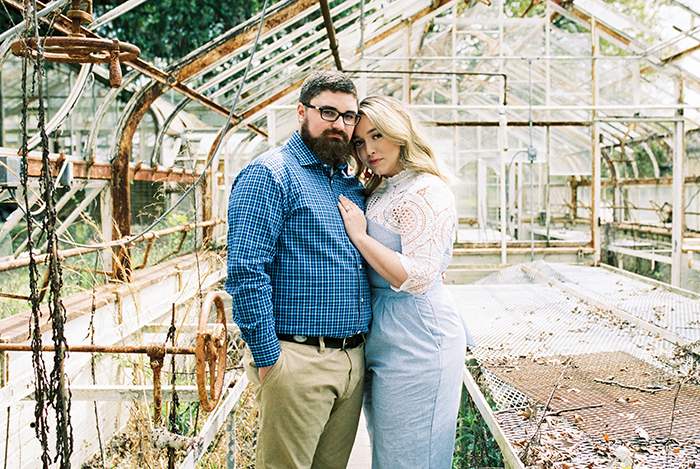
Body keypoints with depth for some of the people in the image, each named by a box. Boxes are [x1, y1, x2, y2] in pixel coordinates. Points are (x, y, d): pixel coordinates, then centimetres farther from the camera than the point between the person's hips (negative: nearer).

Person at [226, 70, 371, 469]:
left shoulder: (353, 185, 16)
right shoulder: (269, 175, -7)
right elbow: (246, 272, -15)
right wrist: (267, 359, -17)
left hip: (354, 359, 7)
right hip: (298, 359, -7)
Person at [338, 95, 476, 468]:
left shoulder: (428, 192, -14)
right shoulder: (379, 193, 14)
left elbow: (417, 278, -22)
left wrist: (360, 236, -17)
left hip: (416, 342, -9)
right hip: (381, 340, 9)